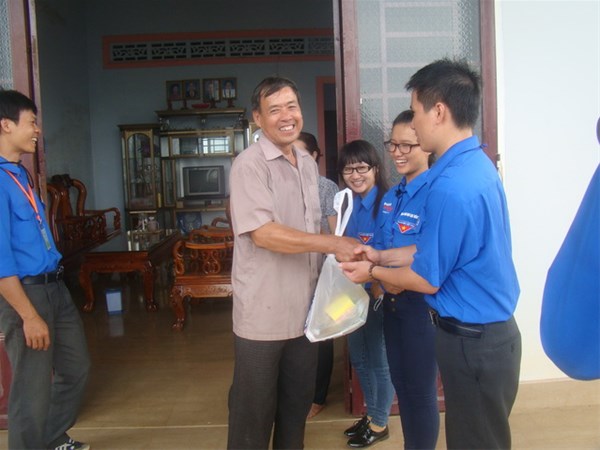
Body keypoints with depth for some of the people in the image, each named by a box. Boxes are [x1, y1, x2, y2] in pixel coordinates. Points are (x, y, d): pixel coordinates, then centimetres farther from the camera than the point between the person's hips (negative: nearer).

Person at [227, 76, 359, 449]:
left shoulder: (309, 164, 11)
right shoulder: (250, 165, -13)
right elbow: (263, 233, -23)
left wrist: (339, 255, 6)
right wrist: (332, 244, -24)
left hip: (304, 308, 7)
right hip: (263, 313, -7)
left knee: (298, 403, 20)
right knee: (254, 410, 8)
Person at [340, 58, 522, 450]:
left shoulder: (450, 187, -28)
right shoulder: (477, 164, 3)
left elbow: (428, 279, -18)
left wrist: (373, 272, -2)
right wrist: (384, 256, 12)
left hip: (473, 340, -9)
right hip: (493, 329, 9)